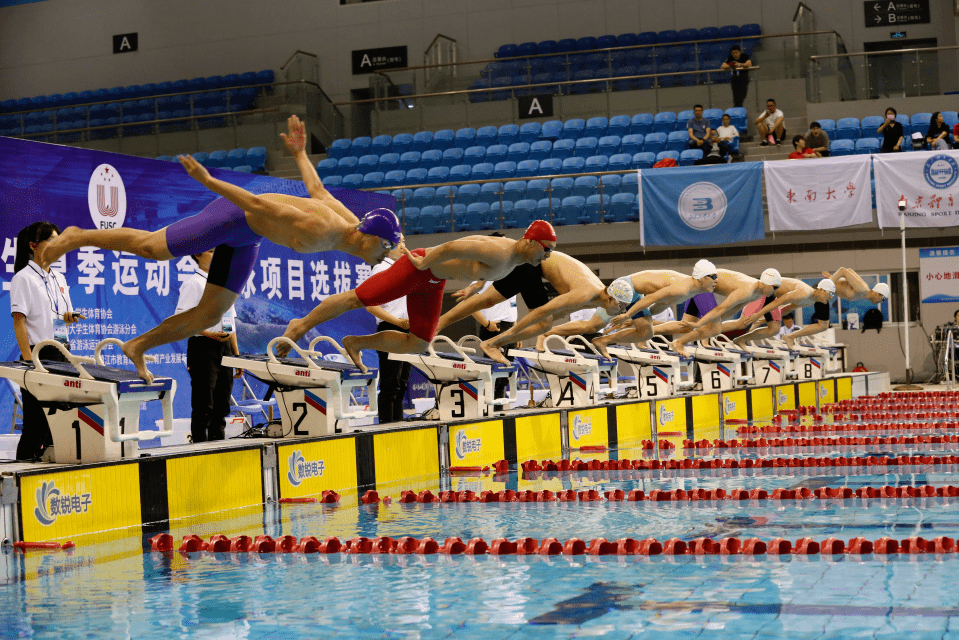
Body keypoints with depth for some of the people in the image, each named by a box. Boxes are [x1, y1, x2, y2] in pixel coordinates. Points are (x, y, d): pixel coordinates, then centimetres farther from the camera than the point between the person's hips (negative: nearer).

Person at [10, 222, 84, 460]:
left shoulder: (59, 278, 15)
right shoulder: (24, 278, -6)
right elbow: (19, 321, -11)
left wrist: (70, 317, -2)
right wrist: (28, 360, -19)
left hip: (62, 353, 7)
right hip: (39, 354, -7)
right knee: (37, 420, -7)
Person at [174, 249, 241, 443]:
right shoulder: (193, 283, -5)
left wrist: (237, 355, 17)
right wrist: (209, 334, -22)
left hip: (224, 347, 7)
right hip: (204, 348, -7)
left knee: (221, 405, 9)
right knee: (204, 406, -7)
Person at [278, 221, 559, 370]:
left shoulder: (516, 258, 0)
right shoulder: (499, 254, -30)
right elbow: (451, 247, -32)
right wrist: (424, 264, -19)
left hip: (434, 283, 9)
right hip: (419, 269, -9)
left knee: (417, 345, 4)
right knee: (356, 299, -2)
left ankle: (356, 343, 18)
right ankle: (301, 326, 12)